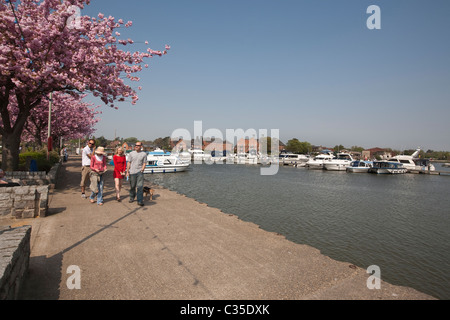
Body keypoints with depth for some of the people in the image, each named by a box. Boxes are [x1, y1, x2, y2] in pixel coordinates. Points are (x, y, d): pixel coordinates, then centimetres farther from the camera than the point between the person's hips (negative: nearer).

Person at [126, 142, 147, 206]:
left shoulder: (144, 154, 4)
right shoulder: (131, 154, 7)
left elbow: (144, 163, 5)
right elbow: (129, 163, 8)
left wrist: (142, 170, -9)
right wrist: (127, 172, 4)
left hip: (140, 172, -2)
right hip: (132, 172, 2)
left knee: (140, 187, -8)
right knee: (132, 186, 11)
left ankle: (140, 201, -3)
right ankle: (132, 198, 31)